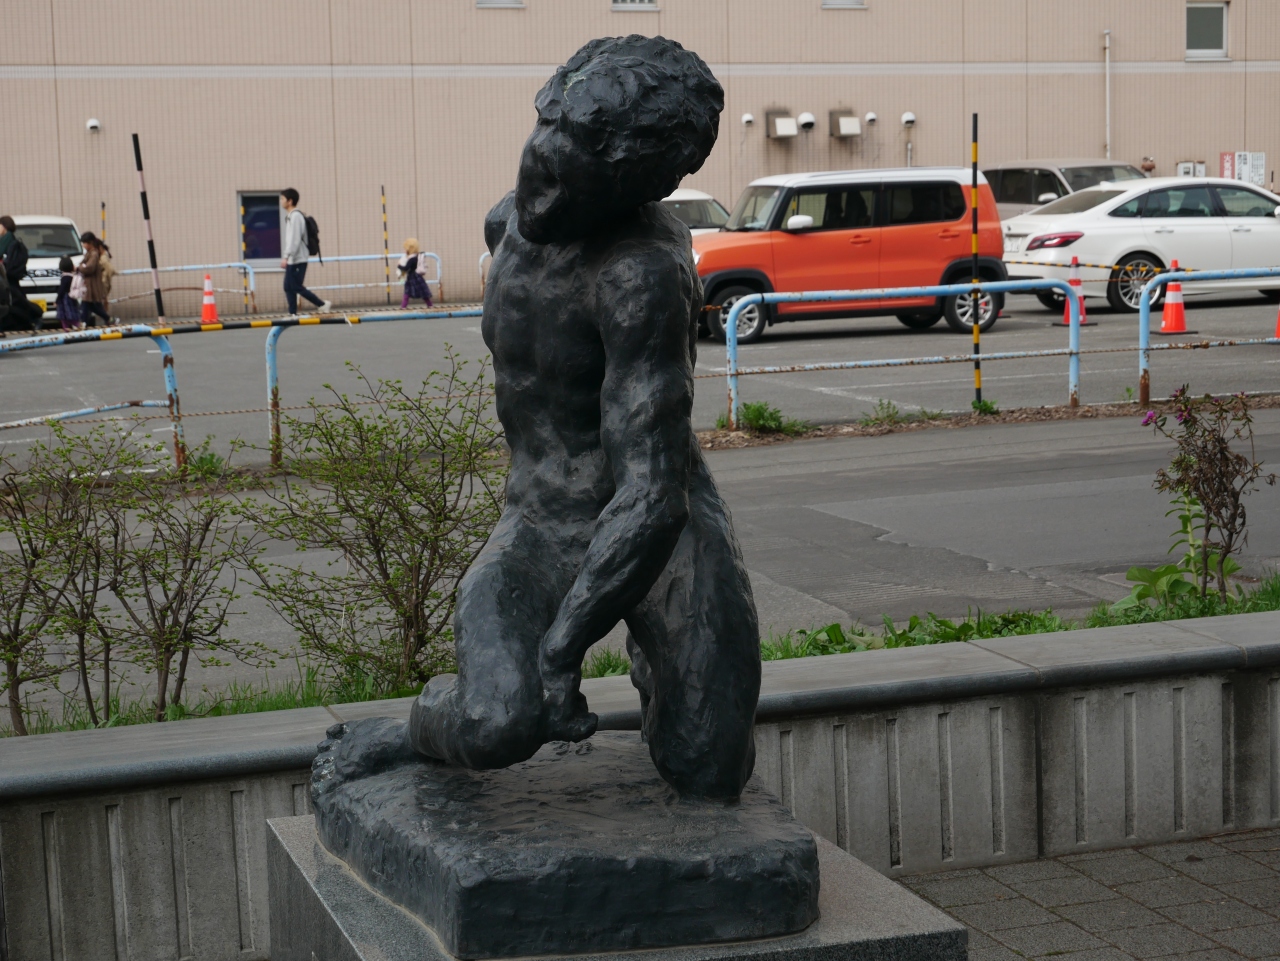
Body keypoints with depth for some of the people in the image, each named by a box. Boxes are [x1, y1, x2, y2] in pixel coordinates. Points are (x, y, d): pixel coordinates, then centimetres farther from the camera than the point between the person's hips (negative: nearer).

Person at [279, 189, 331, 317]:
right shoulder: (290, 216, 15)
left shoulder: (296, 216, -14)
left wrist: (286, 257, -25)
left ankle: (323, 305, 1)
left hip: (298, 260, -9)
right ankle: (293, 314, 5)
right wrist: (286, 257, 18)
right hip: (292, 260, 9)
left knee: (296, 287, -7)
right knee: (288, 287, 5)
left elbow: (295, 239, -21)